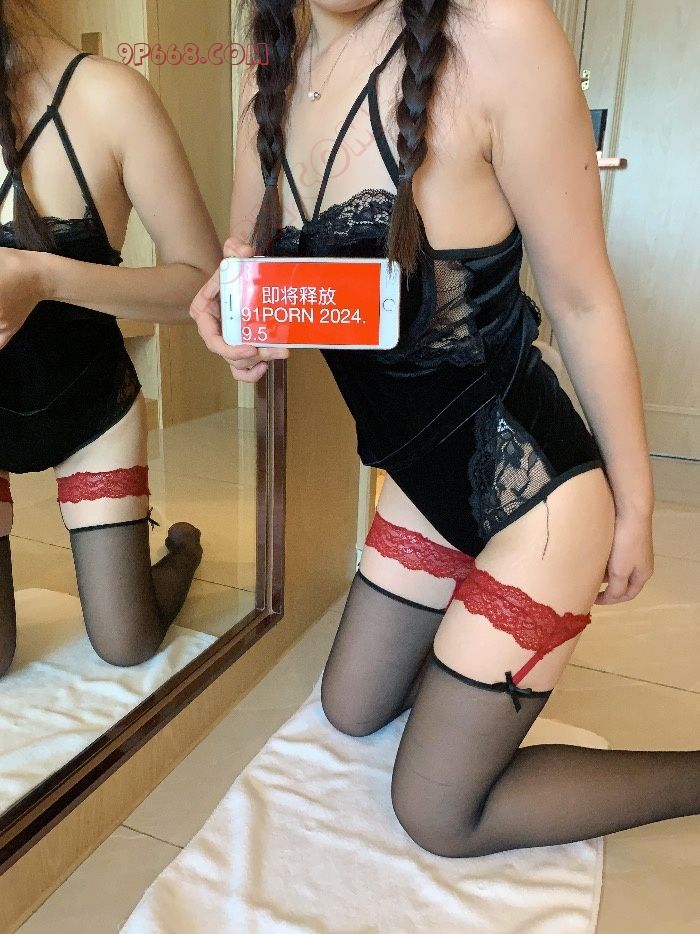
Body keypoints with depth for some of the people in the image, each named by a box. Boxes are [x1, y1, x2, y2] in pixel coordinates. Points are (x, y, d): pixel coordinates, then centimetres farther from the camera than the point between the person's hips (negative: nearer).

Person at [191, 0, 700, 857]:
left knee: (437, 814, 8)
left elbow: (581, 300, -14)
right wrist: (228, 308, -15)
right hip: (424, 476, 7)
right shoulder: (272, 87, 1)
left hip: (533, 488, -7)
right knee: (351, 712, 26)